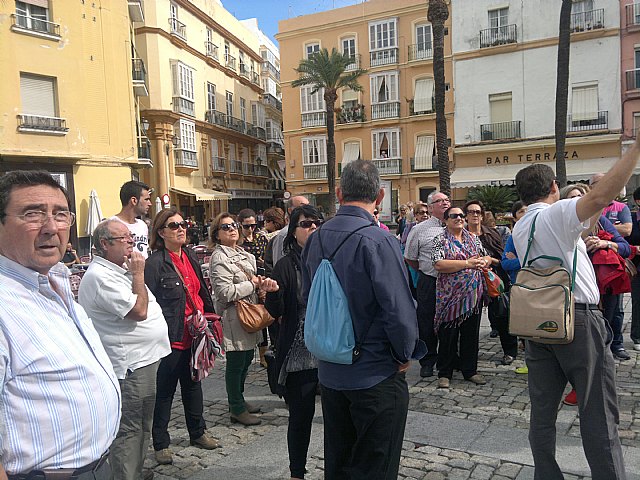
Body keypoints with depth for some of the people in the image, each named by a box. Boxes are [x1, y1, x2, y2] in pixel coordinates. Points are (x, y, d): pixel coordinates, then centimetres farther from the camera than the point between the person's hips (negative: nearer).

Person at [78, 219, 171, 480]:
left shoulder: (120, 270, 14)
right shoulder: (100, 276, -19)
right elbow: (138, 310, -22)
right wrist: (138, 274, -15)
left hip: (145, 359, 11)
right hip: (128, 364, -11)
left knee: (142, 424, 21)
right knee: (128, 428, 1)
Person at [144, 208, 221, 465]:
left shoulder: (191, 257, 8)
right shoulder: (154, 263, -14)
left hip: (194, 335, 7)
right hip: (171, 337, -7)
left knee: (193, 384, 20)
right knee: (165, 390, 7)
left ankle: (198, 432, 37)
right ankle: (161, 444, 23)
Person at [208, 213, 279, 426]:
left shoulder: (245, 255, 12)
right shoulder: (219, 258, -14)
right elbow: (225, 292, -23)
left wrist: (262, 284, 0)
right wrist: (253, 284, -13)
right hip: (233, 318, -9)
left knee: (246, 360, 19)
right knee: (235, 364, 3)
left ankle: (238, 400, 36)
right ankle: (237, 410, 17)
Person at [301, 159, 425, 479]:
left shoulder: (315, 239, 0)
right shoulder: (378, 241, -21)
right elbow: (400, 311, -23)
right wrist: (404, 356, -5)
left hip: (329, 372, 6)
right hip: (376, 375, -6)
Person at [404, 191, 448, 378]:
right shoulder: (419, 230, -2)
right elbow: (409, 258, 3)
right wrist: (427, 271, 5)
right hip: (429, 283, -3)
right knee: (427, 323, 5)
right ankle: (427, 362, 20)